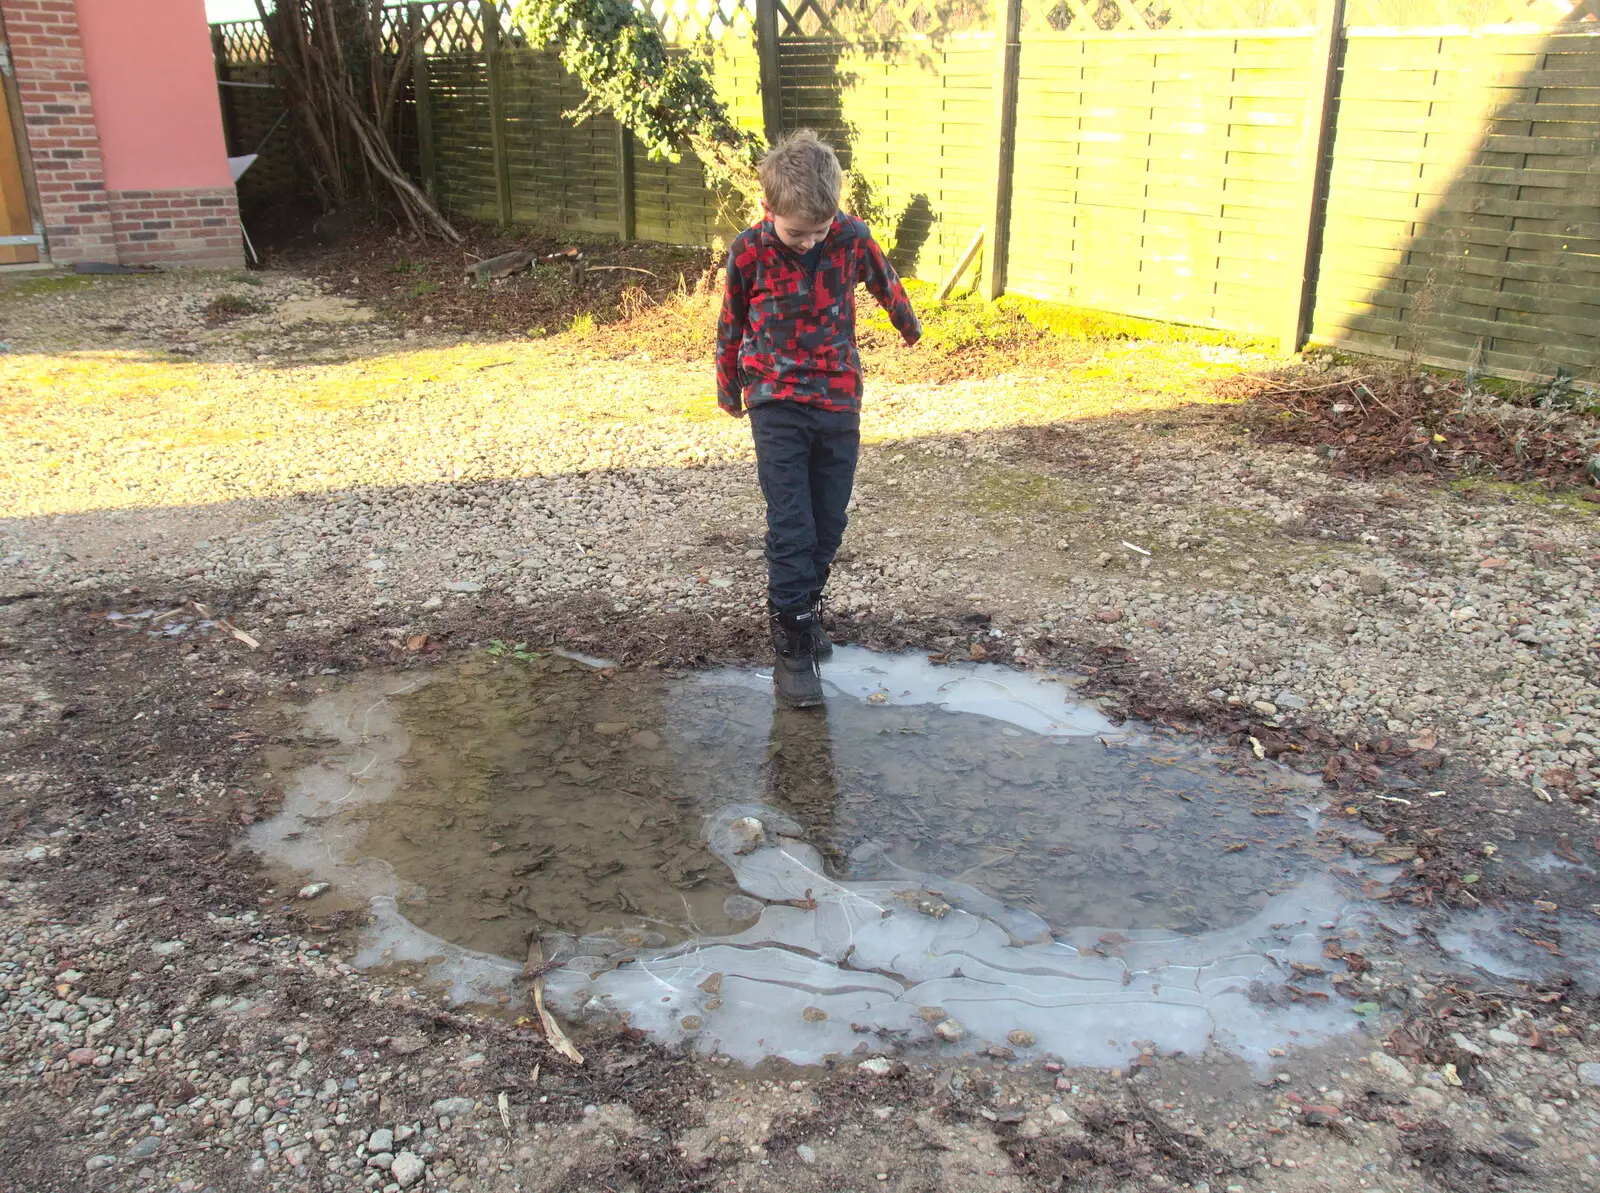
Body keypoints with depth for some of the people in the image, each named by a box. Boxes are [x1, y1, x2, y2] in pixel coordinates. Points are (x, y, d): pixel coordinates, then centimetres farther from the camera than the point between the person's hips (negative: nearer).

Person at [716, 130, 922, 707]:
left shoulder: (852, 237, -7)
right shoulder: (749, 252, -11)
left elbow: (885, 284, 14)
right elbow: (731, 326, 5)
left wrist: (909, 326, 32)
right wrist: (730, 390, 17)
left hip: (839, 403, 3)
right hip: (777, 405, -2)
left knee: (828, 525, 9)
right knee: (790, 528, -8)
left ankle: (805, 607, 31)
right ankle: (791, 645, -2)